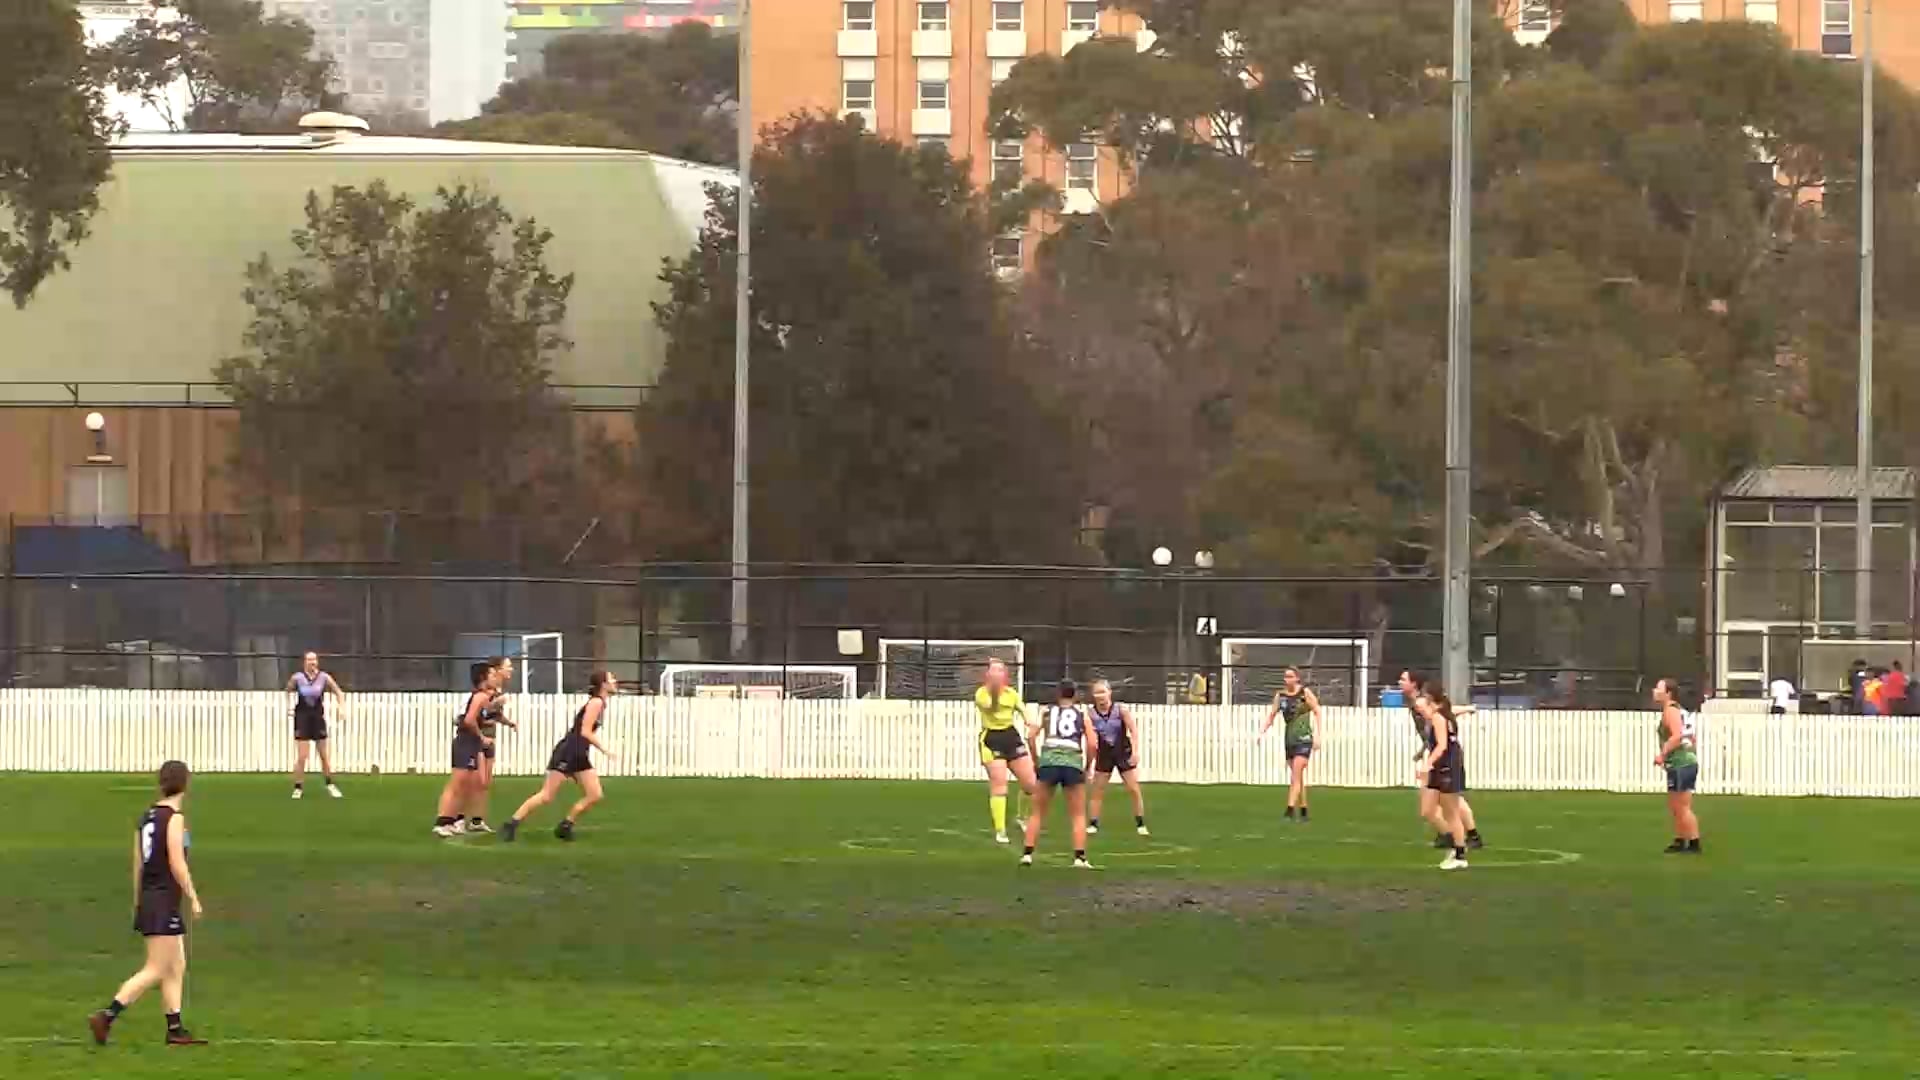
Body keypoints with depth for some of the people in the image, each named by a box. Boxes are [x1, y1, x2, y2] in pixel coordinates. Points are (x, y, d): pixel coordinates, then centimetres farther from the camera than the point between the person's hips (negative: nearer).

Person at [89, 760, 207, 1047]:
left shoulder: (147, 816, 9)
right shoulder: (174, 818, -14)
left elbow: (138, 863, 13)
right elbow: (177, 864, -17)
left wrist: (138, 902, 20)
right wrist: (193, 898, -9)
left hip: (148, 897, 9)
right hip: (165, 901, -9)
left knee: (177, 968, 14)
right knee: (155, 970, -6)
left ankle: (175, 1030, 16)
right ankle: (106, 1016, -12)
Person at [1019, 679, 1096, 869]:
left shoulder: (1048, 713, 17)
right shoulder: (1082, 714, 15)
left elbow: (1031, 736, 4)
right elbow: (1093, 744, 5)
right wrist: (1087, 766, 17)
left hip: (1049, 761, 1)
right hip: (1074, 762, -1)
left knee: (1037, 812, 14)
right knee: (1079, 815, 12)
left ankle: (1027, 854, 9)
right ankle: (1079, 857, 1)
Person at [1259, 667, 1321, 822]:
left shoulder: (1305, 692, -6)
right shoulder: (1280, 696, 5)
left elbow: (1317, 712, -2)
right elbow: (1271, 715, 6)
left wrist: (1317, 735, -8)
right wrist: (1262, 731, -10)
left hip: (1304, 739, -5)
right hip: (1289, 739, 5)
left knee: (1295, 776, -14)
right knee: (1298, 778, 11)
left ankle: (1290, 811, -20)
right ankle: (1304, 812, 20)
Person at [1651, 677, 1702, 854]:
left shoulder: (1671, 711, -11)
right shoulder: (1680, 711, 19)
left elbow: (1677, 736, -25)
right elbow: (1689, 738, 25)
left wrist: (1662, 754, -20)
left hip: (1680, 765, -10)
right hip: (1687, 762, 10)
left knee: (1683, 808, -7)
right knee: (1675, 807, 17)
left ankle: (1694, 844, -6)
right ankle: (1680, 842, 23)